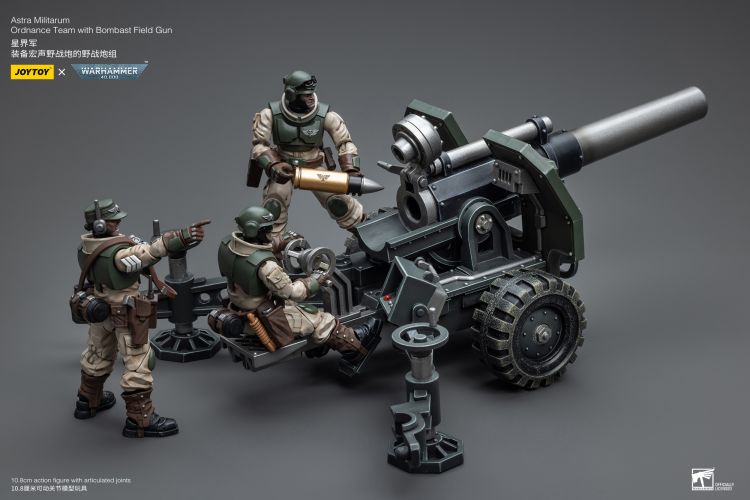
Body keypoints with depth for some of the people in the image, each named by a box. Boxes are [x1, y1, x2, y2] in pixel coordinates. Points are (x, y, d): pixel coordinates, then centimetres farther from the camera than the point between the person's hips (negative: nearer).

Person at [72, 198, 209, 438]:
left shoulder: (86, 245, -7)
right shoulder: (117, 253, -32)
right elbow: (150, 252, -44)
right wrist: (183, 237, -53)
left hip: (98, 308, 9)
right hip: (126, 314, -8)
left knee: (98, 355, 26)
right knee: (137, 364, 2)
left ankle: (88, 401, 44)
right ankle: (140, 420, 9)